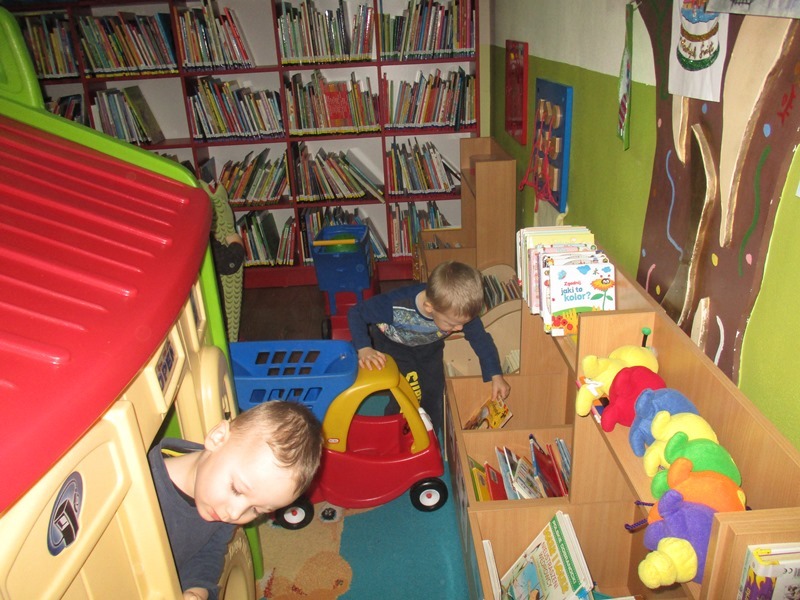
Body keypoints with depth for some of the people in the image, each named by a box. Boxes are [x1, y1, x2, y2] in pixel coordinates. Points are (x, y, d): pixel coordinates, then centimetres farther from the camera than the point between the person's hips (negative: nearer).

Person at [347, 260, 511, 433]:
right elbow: (356, 314, -30)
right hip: (392, 344, -3)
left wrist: (495, 375, -17)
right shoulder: (397, 306, -44)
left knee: (434, 393, 2)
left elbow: (481, 339, -16)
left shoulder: (460, 311, -33)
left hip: (429, 346, 4)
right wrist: (364, 349, -41)